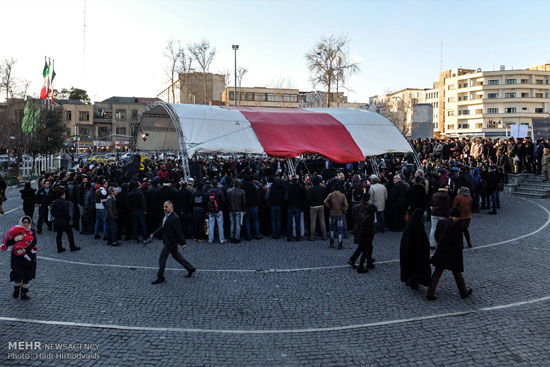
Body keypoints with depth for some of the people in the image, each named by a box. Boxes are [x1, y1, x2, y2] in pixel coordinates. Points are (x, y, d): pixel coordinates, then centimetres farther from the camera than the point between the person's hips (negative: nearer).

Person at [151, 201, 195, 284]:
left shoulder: (174, 218, -23)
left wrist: (183, 243, -17)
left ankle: (160, 277, 12)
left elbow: (179, 232, -21)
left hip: (170, 242, -10)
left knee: (162, 258, -2)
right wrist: (154, 233, 14)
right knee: (177, 256, 19)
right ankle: (190, 269, 29)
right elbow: (162, 227, 19)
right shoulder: (166, 216, 7)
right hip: (168, 241, 10)